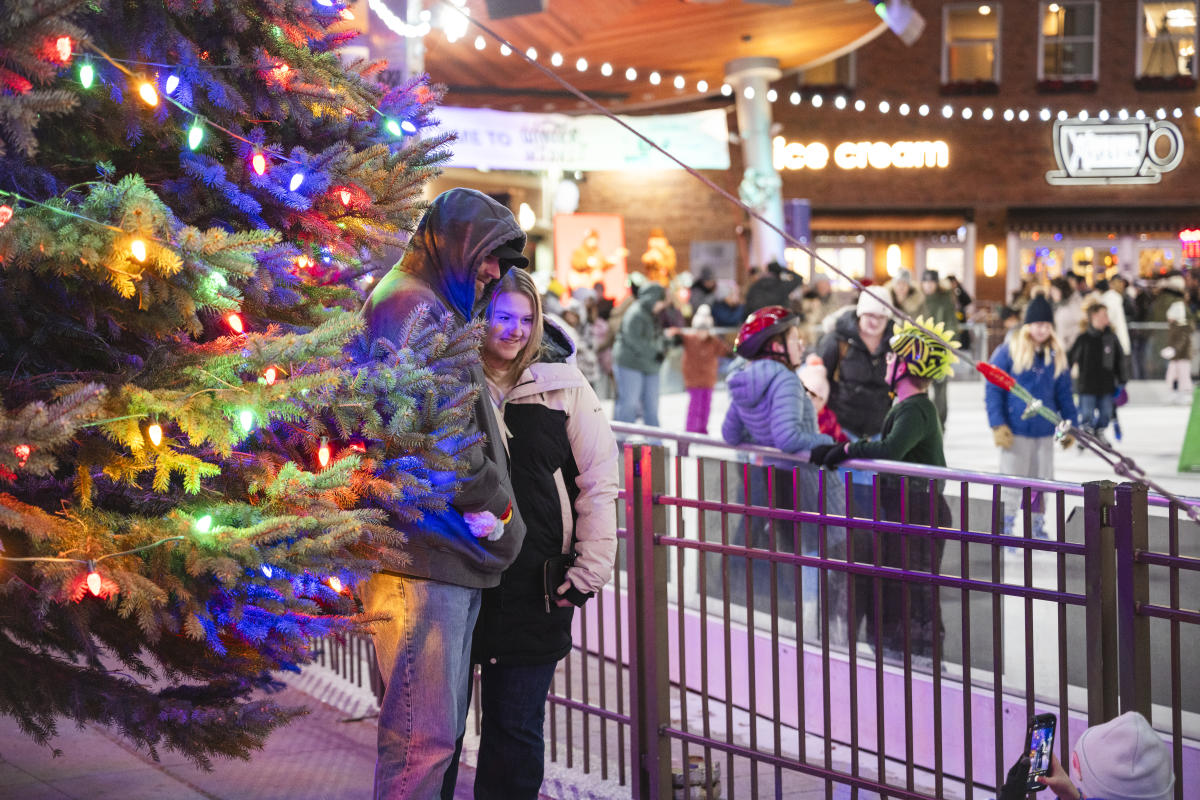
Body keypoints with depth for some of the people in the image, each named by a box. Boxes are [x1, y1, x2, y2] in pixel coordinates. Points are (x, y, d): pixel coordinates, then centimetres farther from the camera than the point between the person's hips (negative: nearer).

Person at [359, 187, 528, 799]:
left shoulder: (434, 310, 25)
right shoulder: (411, 306, -10)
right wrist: (493, 506, -12)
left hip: (448, 555, 11)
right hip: (423, 554, -11)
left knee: (443, 727, 16)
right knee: (424, 734, -11)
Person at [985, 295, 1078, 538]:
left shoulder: (1057, 355, 7)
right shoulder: (1008, 352, -7)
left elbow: (1064, 393, 15)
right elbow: (993, 389, -7)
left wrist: (1070, 425, 12)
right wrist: (997, 425, -13)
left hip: (1045, 430, 5)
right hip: (1015, 431, -5)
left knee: (1042, 481, 12)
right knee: (1012, 482, 1)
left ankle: (1038, 530, 25)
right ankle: (1006, 532, 12)